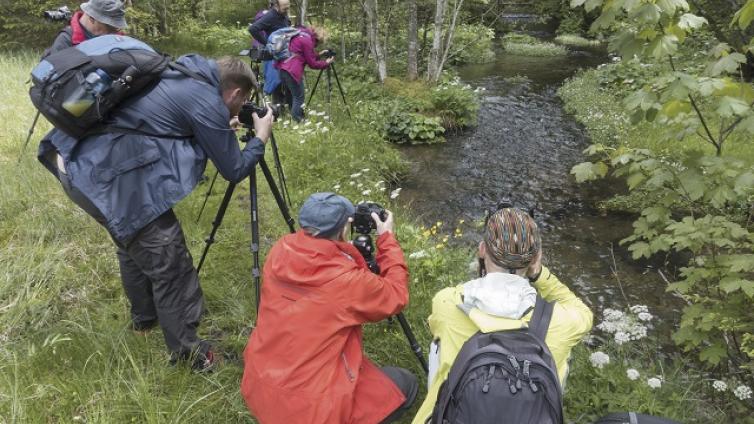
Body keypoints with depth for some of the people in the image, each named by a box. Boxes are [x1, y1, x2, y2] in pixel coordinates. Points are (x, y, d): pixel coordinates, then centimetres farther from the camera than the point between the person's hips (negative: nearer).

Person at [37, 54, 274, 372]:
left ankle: (144, 318, 45)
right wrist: (260, 137, 13)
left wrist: (223, 129, 33)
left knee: (135, 244, 27)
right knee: (169, 263, 0)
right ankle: (186, 351, 13)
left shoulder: (183, 76, 16)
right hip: (109, 176, -10)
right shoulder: (208, 104, -9)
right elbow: (234, 171, -2)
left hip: (78, 161, 10)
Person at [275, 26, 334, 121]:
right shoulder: (307, 41, -11)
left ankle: (294, 118, 23)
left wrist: (318, 54, 21)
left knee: (292, 95, 18)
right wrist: (326, 63, 4)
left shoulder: (300, 35, 17)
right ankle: (296, 120, -3)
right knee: (299, 97, -2)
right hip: (292, 71, -10)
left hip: (283, 67, 10)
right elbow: (312, 64, -7)